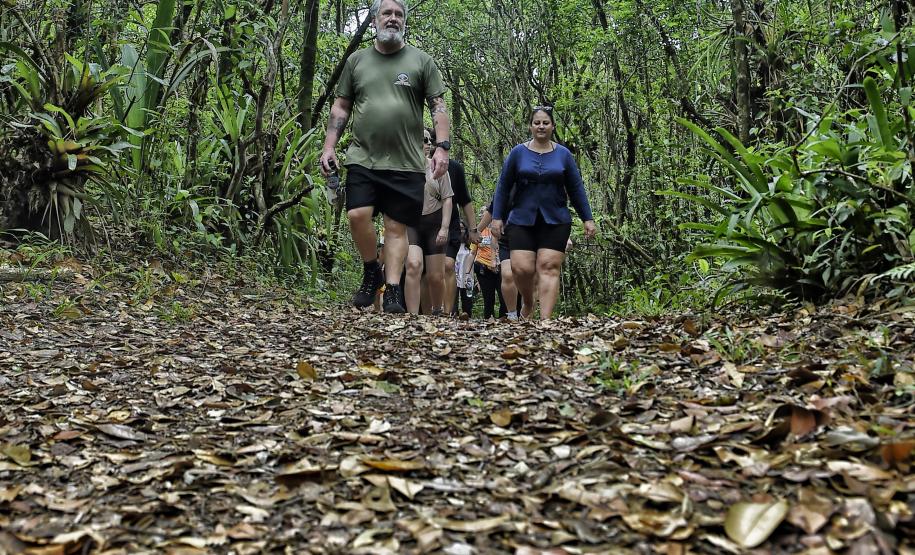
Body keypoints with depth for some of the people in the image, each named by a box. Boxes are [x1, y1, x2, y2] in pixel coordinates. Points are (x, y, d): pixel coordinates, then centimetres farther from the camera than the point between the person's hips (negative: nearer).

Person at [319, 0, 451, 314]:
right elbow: (341, 108, 15)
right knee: (358, 216, -13)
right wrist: (329, 146, 5)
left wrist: (442, 147, -8)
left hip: (406, 163, -1)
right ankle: (371, 272, 11)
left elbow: (438, 107, 4)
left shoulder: (421, 61, 7)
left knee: (397, 227, -2)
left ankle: (392, 293, 2)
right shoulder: (357, 61, 14)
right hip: (362, 159, 2)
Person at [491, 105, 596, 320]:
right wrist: (497, 217, 1)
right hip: (522, 221, 0)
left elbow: (576, 189, 9)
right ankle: (527, 303, 20)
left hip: (556, 222, 0)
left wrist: (587, 219, 5)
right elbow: (503, 187, 6)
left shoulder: (563, 155, 7)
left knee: (548, 268, -9)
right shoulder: (518, 153, 5)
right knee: (521, 267, -10)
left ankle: (545, 319, -10)